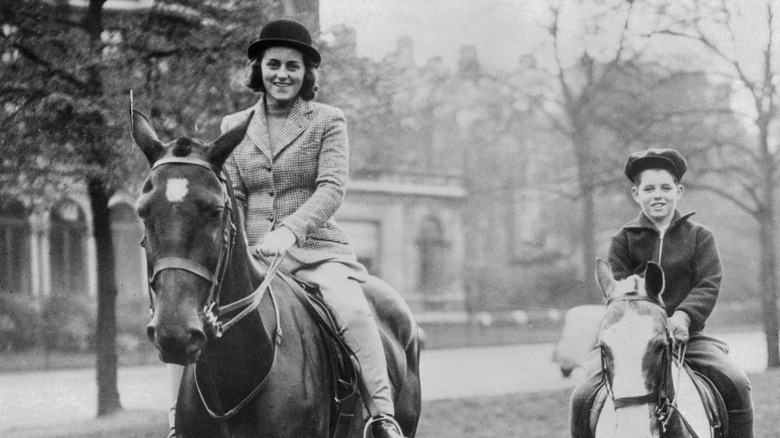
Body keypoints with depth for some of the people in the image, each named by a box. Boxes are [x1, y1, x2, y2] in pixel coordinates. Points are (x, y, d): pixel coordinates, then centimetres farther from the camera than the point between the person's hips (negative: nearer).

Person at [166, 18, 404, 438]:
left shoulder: (328, 121, 3)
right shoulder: (234, 127, 12)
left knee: (352, 310, -32)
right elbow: (231, 196, 8)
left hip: (315, 249, -3)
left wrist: (290, 229, -26)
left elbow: (332, 188, -9)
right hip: (251, 255, 3)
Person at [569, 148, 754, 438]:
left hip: (686, 335, 0)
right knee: (583, 397, -17)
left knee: (737, 385, -21)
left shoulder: (699, 237, 8)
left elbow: (709, 284, -4)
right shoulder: (623, 241, 7)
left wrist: (684, 316, -24)